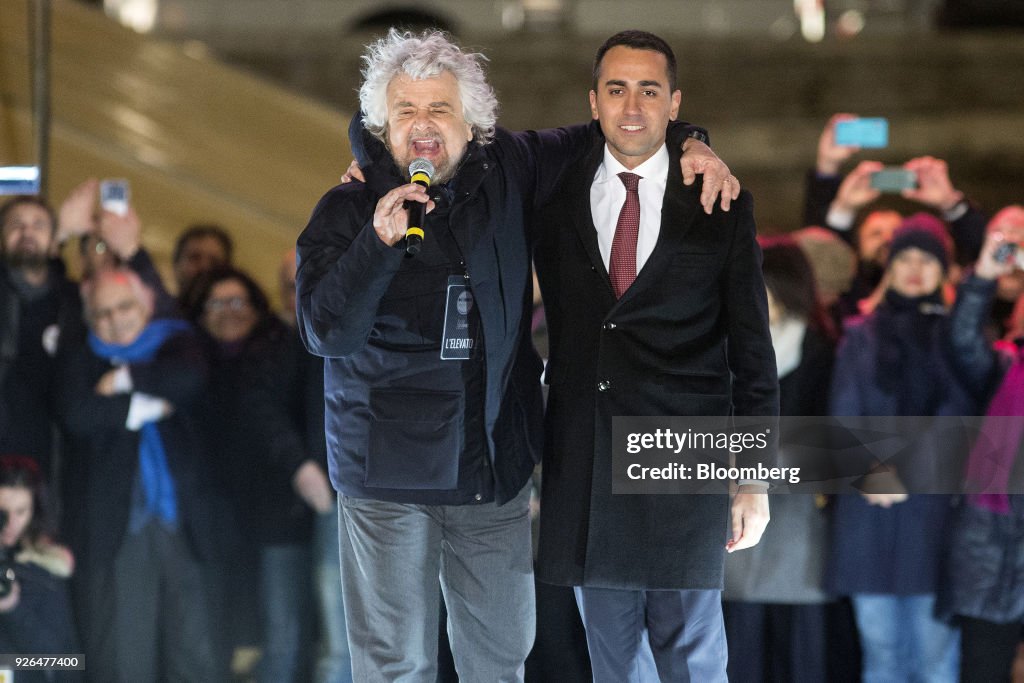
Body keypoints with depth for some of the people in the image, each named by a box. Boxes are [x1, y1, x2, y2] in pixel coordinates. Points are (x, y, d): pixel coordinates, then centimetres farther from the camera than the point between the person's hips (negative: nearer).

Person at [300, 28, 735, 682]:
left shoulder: (506, 173, 3)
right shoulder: (347, 211, -6)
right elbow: (325, 332, -16)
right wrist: (379, 240, -26)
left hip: (497, 467, 3)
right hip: (391, 476, -3)